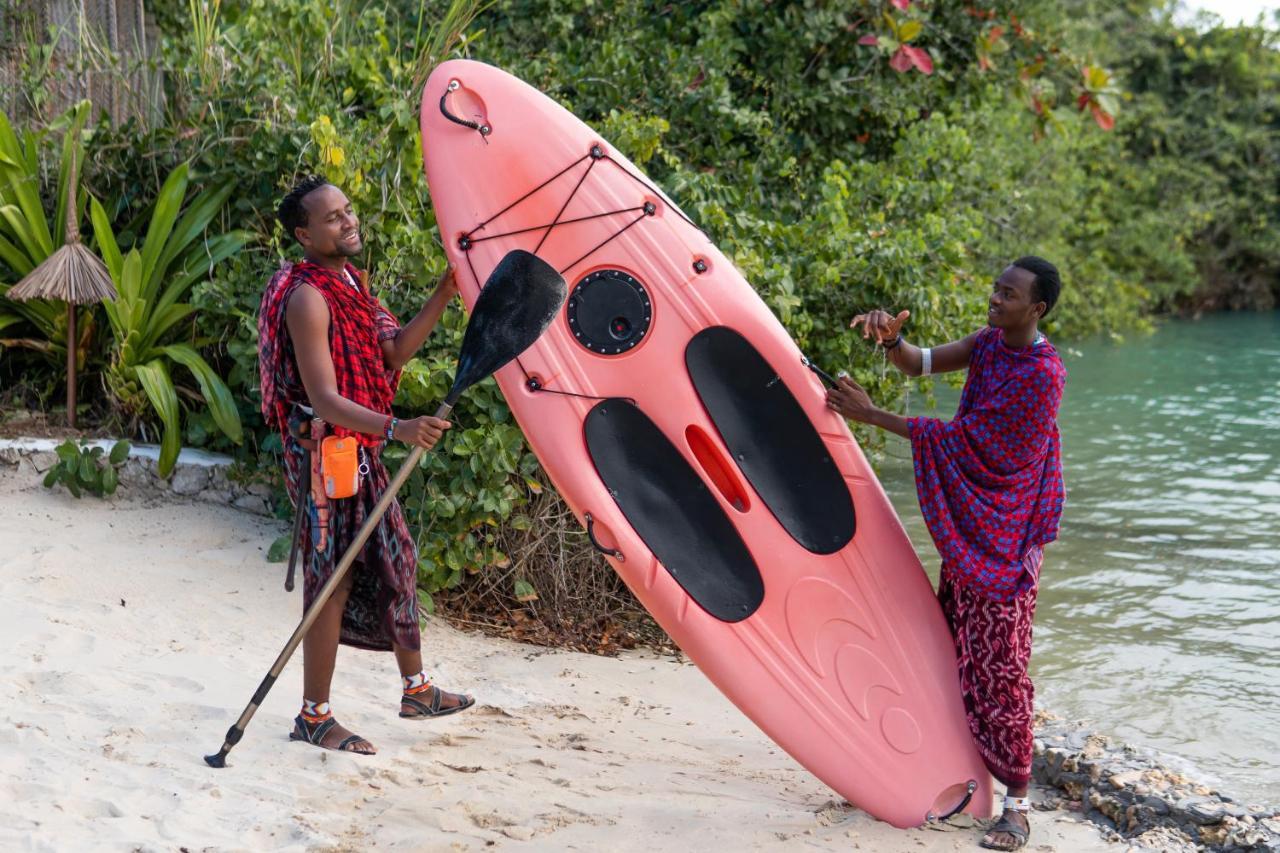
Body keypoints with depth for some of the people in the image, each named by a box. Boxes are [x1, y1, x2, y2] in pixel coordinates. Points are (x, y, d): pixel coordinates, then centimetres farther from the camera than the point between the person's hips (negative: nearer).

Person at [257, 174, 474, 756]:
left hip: (362, 448, 10)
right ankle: (314, 717, 8)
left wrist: (441, 298, 2)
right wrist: (397, 428, -39)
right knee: (333, 577, -4)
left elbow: (393, 353, 13)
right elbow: (324, 400, -27)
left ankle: (416, 689, 32)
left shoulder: (350, 280, 11)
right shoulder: (308, 298, -20)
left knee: (395, 559, 17)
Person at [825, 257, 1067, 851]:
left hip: (1005, 536, -8)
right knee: (956, 653, 12)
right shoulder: (989, 344, 7)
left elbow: (964, 436, -20)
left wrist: (870, 414, -19)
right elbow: (921, 364, 0)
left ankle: (1017, 805, 4)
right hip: (965, 527, 8)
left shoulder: (1042, 374, -19)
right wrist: (891, 338, -24)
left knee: (998, 665, -6)